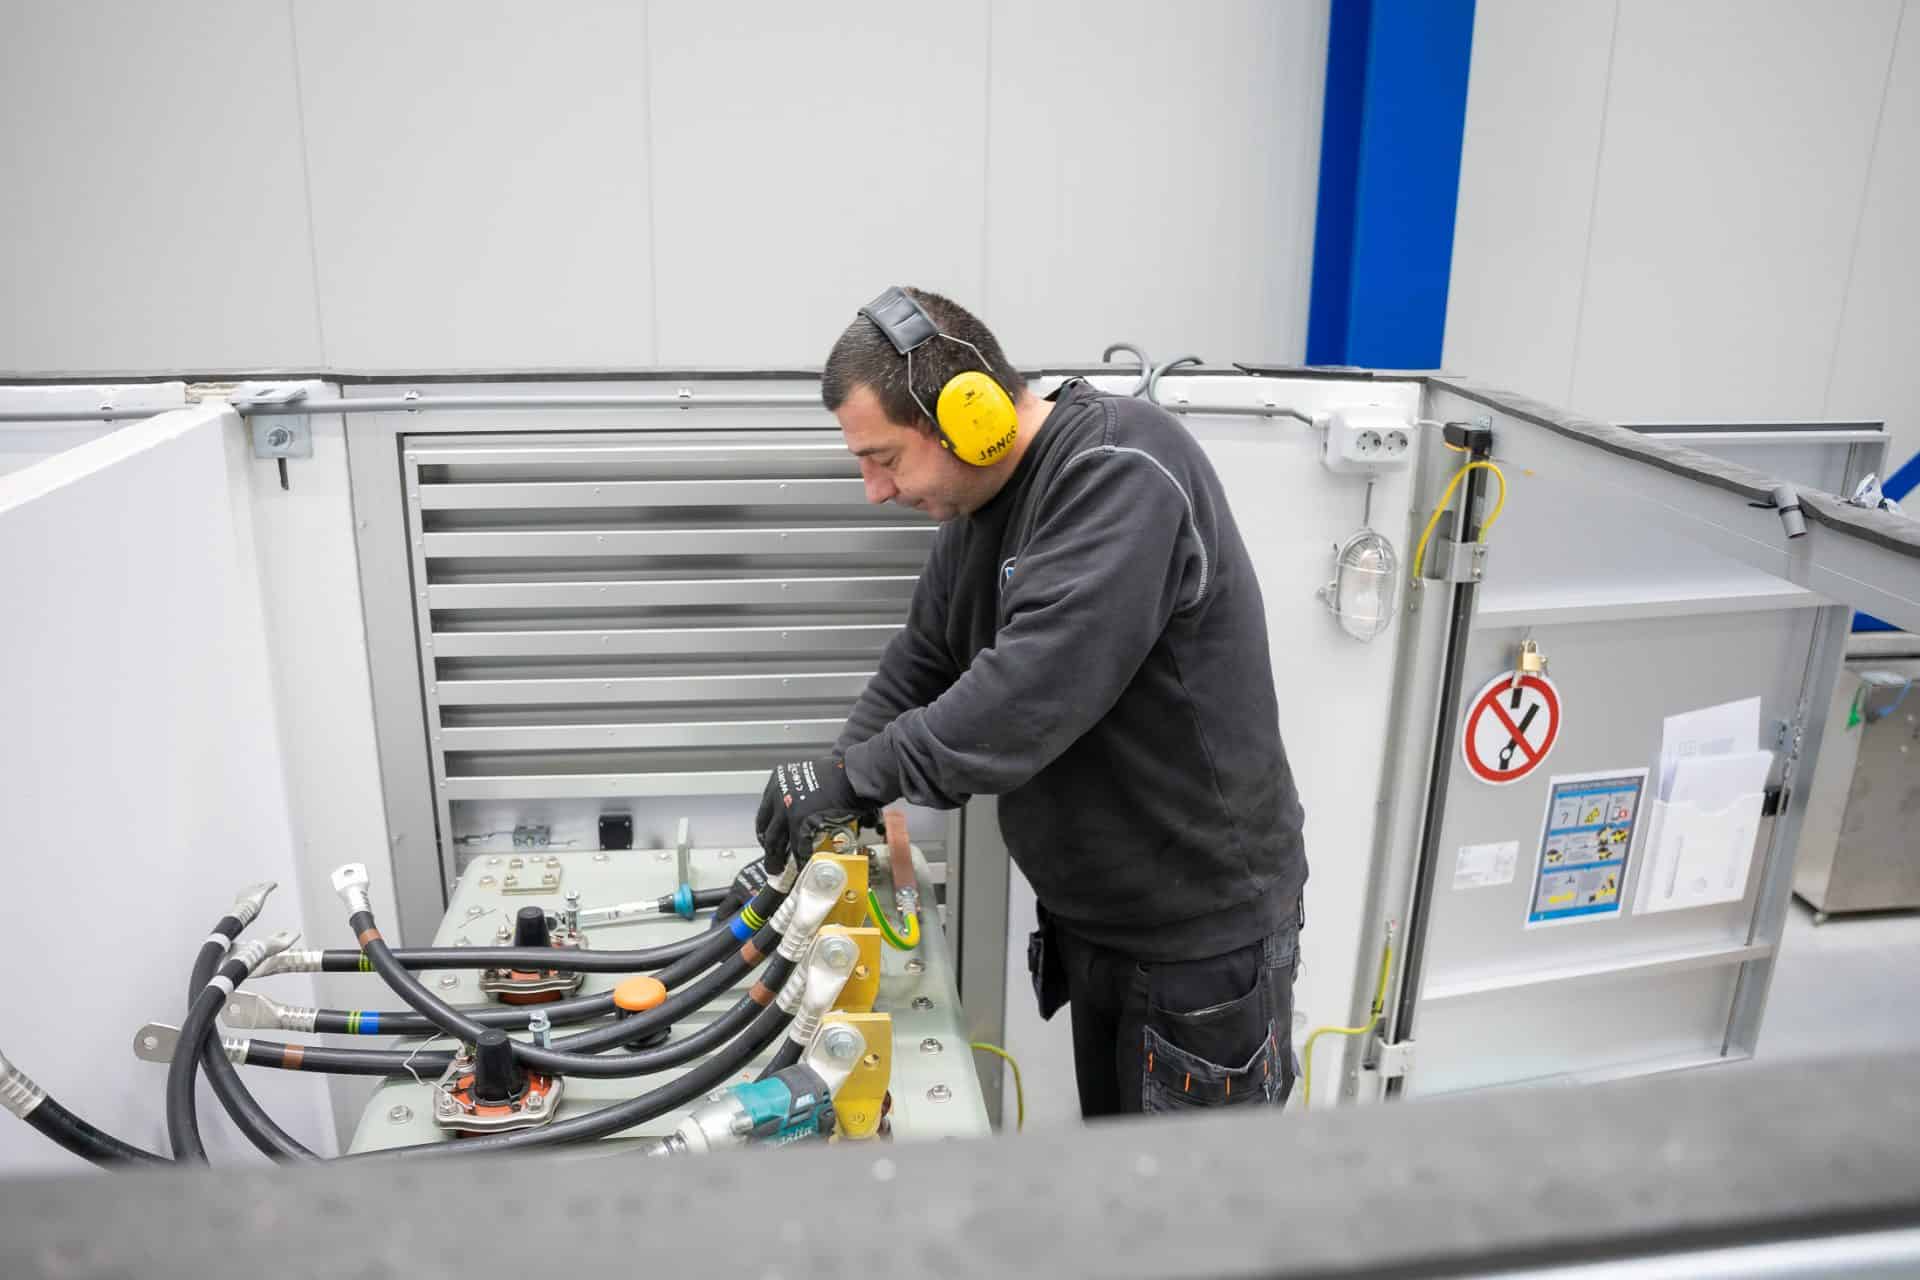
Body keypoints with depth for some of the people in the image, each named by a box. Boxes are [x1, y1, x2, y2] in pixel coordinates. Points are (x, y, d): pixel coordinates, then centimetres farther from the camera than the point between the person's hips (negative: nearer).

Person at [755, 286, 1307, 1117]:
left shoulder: (1124, 477, -26)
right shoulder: (980, 501, 4)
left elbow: (1032, 691, -36)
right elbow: (918, 667, 9)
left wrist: (856, 776, -27)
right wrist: (825, 801, -4)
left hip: (1205, 932, -8)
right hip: (1090, 917, 9)